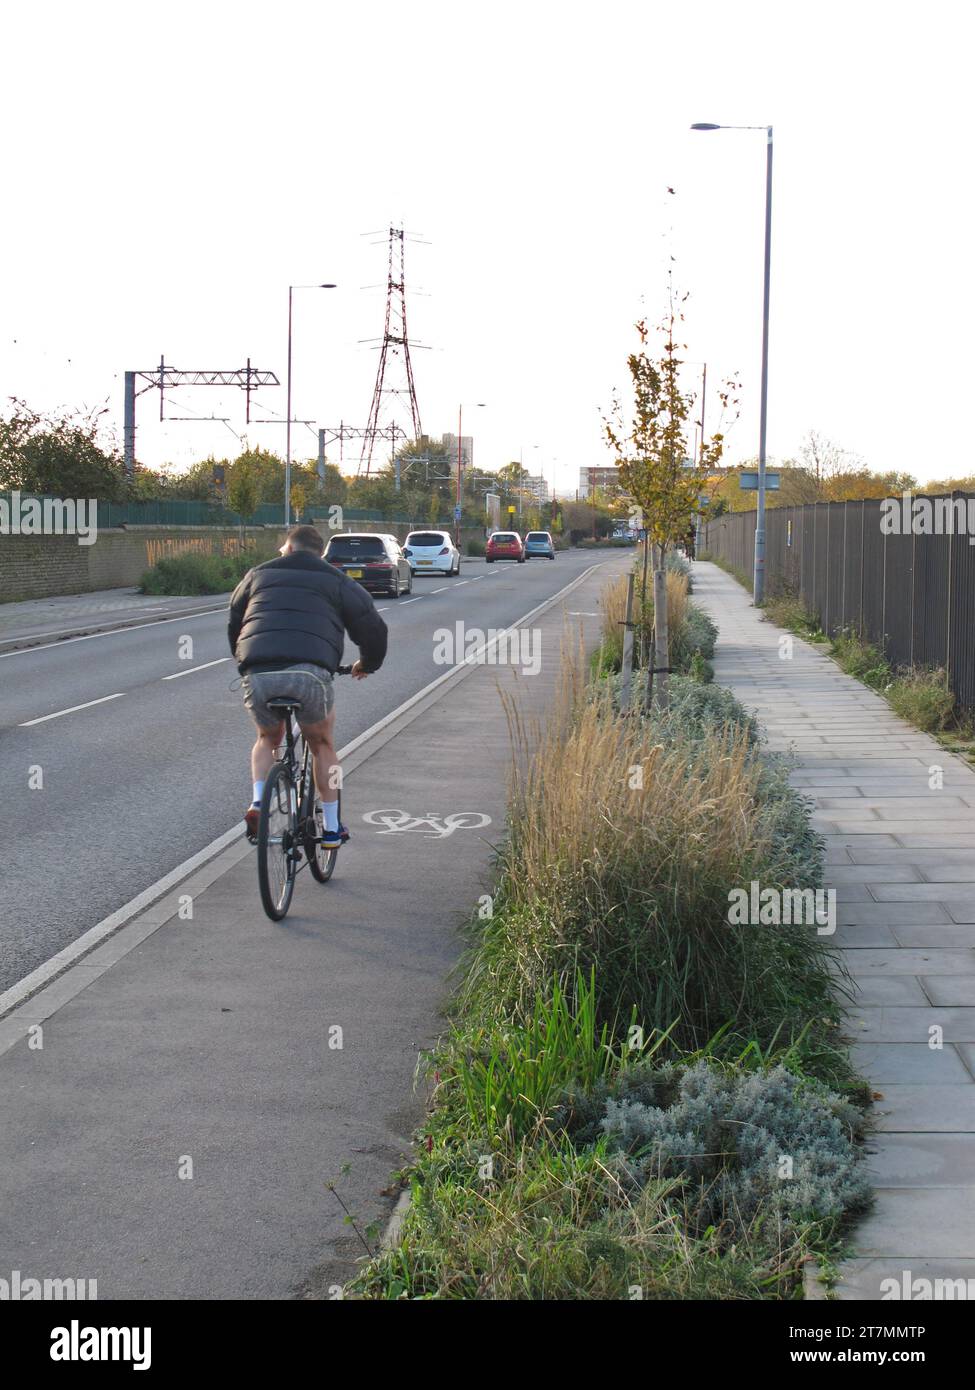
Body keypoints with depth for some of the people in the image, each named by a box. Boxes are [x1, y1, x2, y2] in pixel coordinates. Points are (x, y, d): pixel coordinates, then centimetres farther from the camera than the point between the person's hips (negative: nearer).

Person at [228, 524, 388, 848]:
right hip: (310, 673, -2)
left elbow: (233, 623, 34)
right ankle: (331, 828, 22)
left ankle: (257, 802, 8)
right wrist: (368, 664, 35)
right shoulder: (336, 581, 19)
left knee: (268, 739, 30)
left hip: (258, 675, 2)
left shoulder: (259, 574, 25)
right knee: (322, 745, 21)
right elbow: (372, 627, 16)